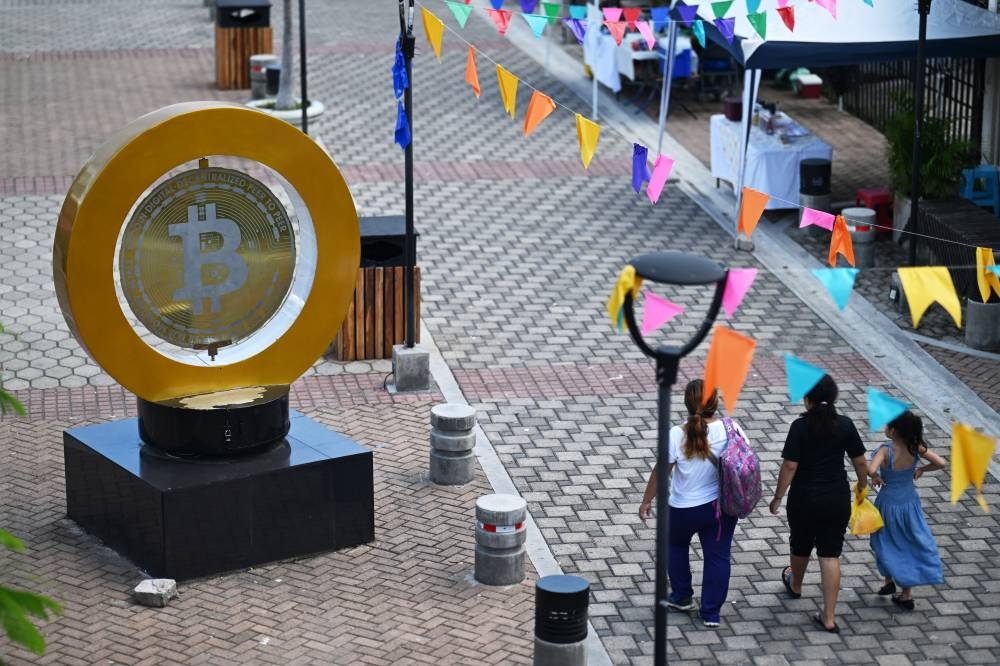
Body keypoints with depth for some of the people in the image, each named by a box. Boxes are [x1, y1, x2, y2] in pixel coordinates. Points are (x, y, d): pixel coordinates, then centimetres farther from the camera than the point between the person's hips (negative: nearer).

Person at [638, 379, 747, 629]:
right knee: (718, 555, 14)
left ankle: (682, 596, 38)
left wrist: (646, 501, 2)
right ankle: (711, 612, 20)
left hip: (684, 509, -1)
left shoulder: (677, 436, -22)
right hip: (720, 506, 2)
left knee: (676, 545, 26)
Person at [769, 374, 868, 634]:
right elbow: (860, 461, 0)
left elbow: (790, 466, -16)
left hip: (804, 499, -2)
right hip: (838, 500, 2)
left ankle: (795, 585, 53)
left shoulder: (800, 427, -15)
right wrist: (862, 487, 17)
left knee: (801, 545, 24)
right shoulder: (845, 425, -6)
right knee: (830, 555, 5)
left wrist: (778, 497, -5)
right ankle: (829, 617, 4)